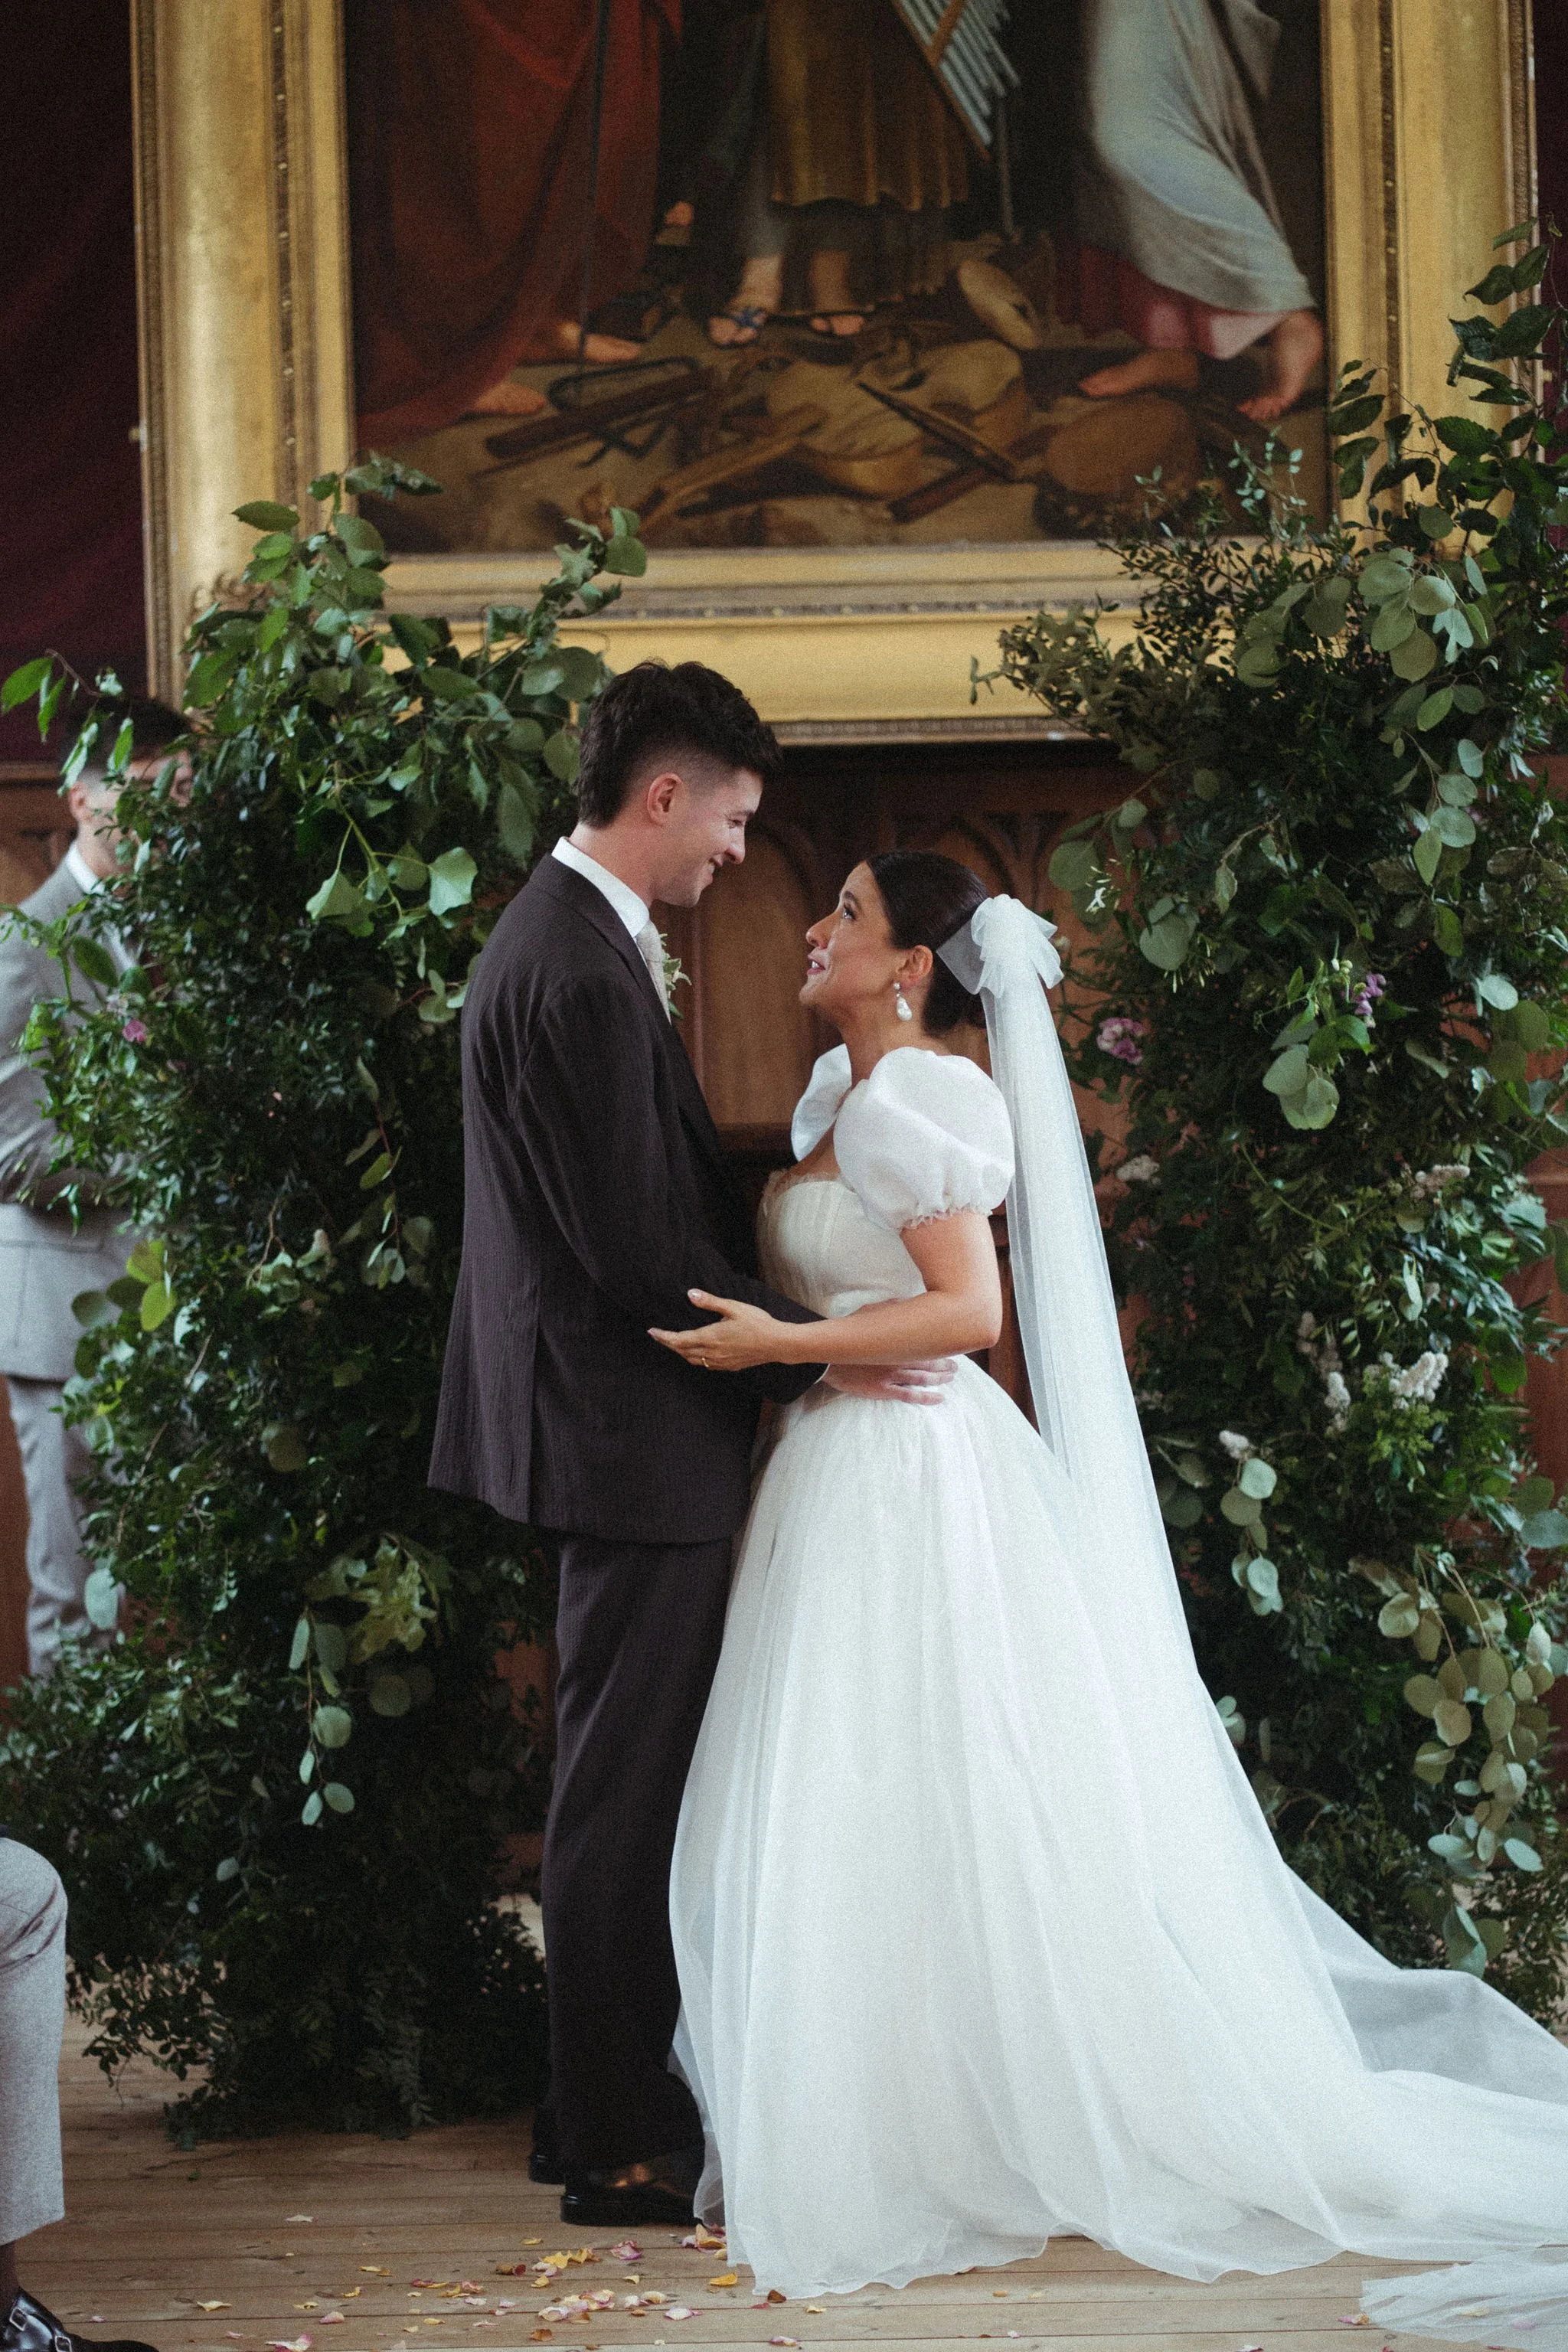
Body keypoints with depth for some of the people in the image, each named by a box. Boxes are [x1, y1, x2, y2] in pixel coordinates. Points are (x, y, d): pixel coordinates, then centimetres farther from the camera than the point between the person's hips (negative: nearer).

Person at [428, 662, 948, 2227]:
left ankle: (608, 2108, 26)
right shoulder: (584, 978, -21)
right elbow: (639, 1248, -22)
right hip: (632, 1436, -11)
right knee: (628, 1788, -3)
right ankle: (616, 2149, 5)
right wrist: (812, 1353, -13)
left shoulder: (556, 937, 13)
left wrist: (783, 1315, 14)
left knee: (627, 1783, 17)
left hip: (606, 1428, 11)